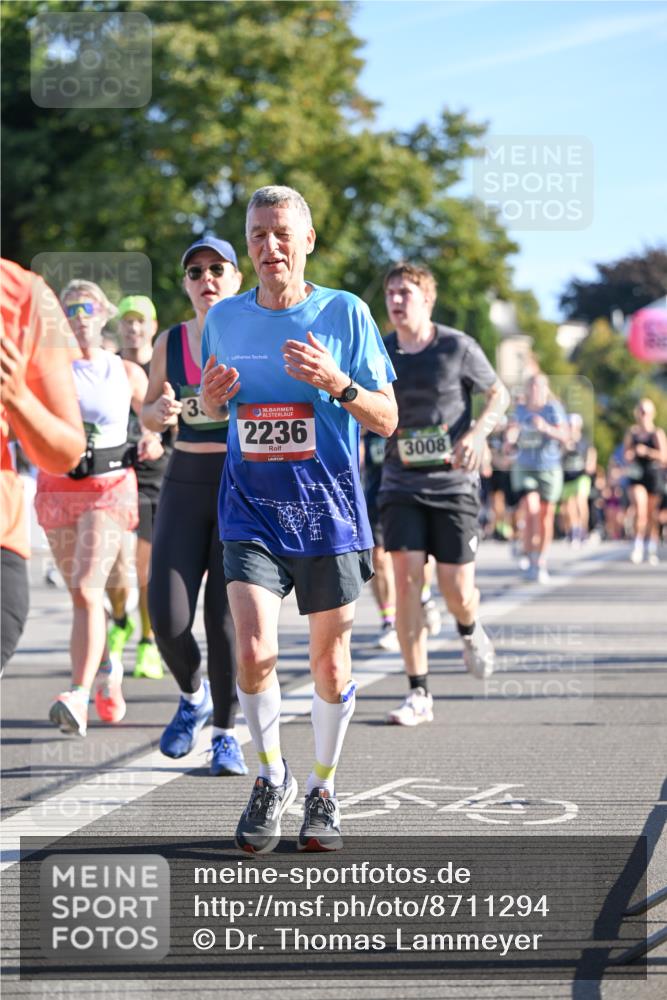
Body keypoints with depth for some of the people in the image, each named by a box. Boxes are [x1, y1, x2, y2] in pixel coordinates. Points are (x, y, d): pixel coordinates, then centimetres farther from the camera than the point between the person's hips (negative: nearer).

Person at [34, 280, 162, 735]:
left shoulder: (127, 373, 4)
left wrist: (154, 440, -3)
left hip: (110, 488, -3)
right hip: (58, 487, 3)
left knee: (87, 590, -18)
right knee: (81, 594, 12)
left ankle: (79, 697, -24)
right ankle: (107, 668, 39)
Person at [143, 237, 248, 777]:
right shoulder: (170, 341, 6)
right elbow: (150, 414, 17)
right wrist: (161, 410, -6)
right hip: (186, 484, 3)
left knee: (227, 616, -5)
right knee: (168, 618, -8)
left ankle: (226, 734, 12)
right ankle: (193, 696, 23)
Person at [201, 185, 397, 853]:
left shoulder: (345, 314, -3)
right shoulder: (225, 319, 5)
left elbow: (387, 422, -2)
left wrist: (337, 383, -20)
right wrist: (210, 395, -5)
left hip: (328, 513, -1)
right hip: (251, 513, 1)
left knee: (329, 660, 5)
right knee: (253, 652, -13)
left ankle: (323, 788, 25)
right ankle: (271, 778, 10)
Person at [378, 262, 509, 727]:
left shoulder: (458, 347, -6)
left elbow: (499, 395, 3)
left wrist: (477, 433, -14)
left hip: (453, 483, -2)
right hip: (402, 484, 2)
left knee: (456, 588, -4)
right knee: (407, 578, -12)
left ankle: (470, 630, 36)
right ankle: (419, 694, -6)